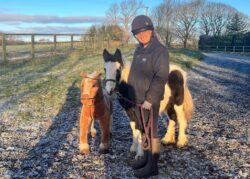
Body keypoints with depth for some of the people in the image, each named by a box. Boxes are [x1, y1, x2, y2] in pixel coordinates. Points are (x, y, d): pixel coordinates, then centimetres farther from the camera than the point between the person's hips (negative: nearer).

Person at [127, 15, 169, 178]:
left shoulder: (160, 51, -16)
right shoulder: (139, 50, 10)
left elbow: (161, 78, -23)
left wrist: (150, 99, -25)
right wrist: (131, 94, 18)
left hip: (149, 101, -8)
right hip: (137, 99, 9)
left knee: (151, 132, 1)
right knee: (143, 130, 18)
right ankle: (146, 157, 33)